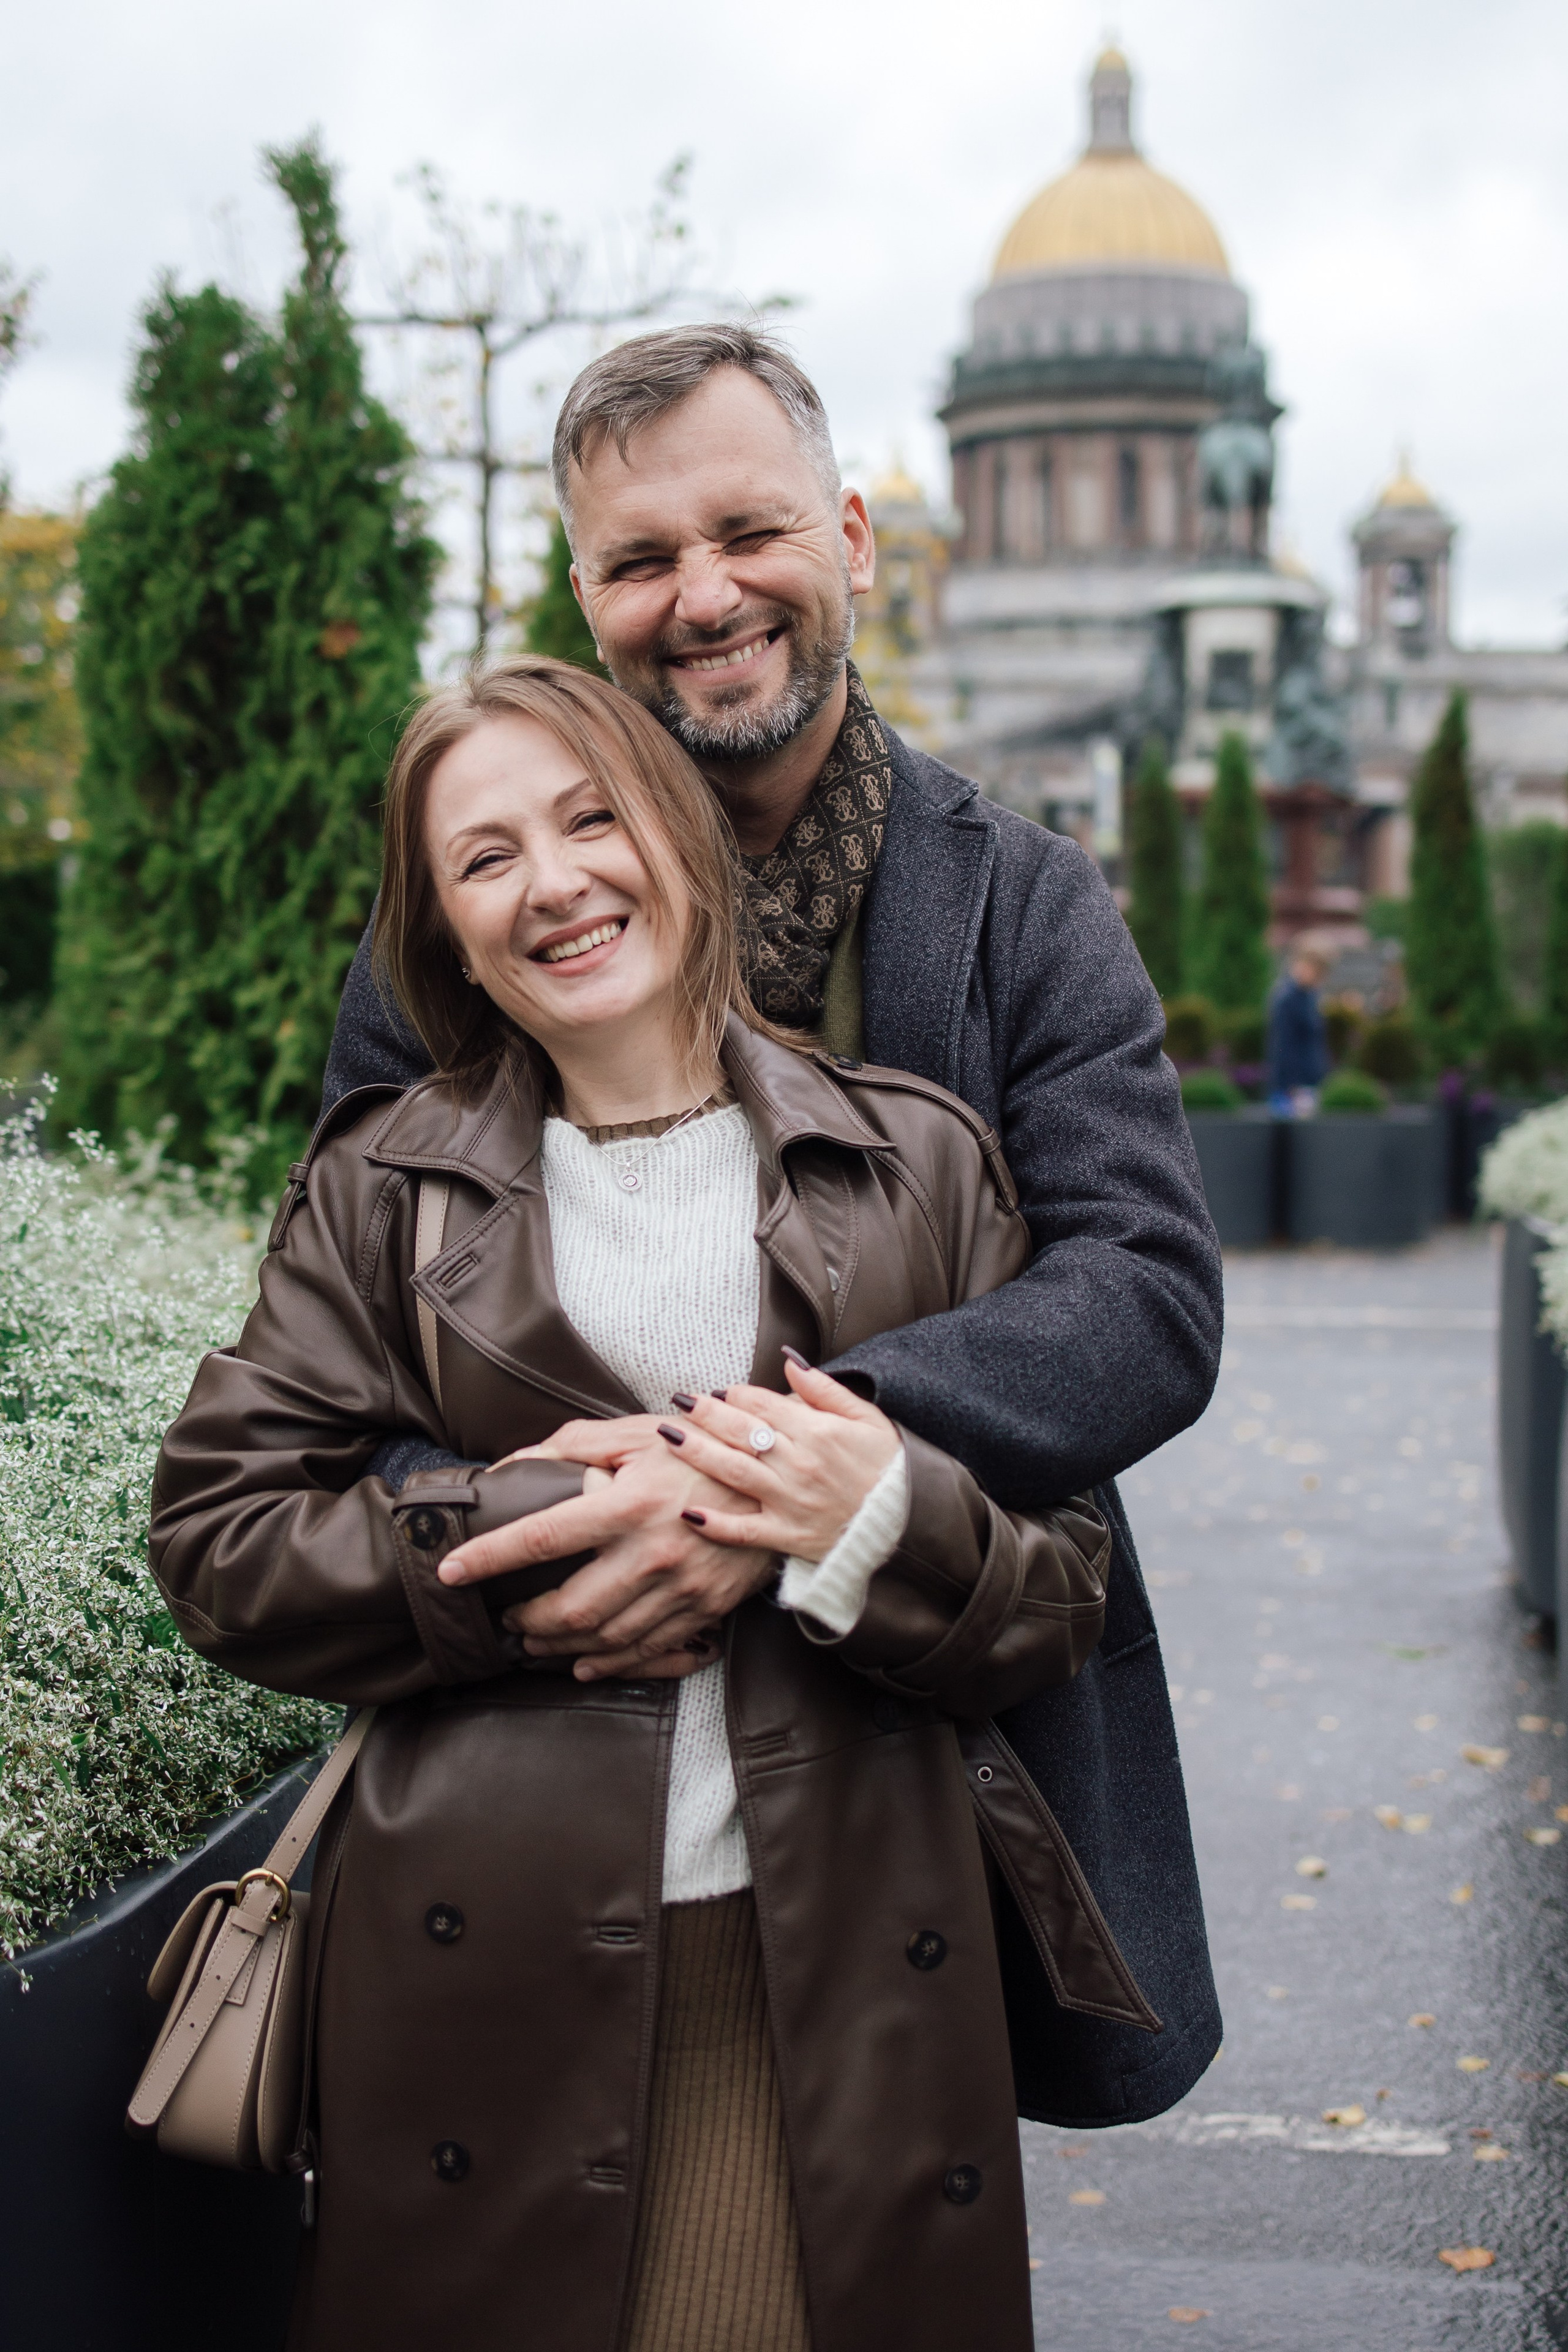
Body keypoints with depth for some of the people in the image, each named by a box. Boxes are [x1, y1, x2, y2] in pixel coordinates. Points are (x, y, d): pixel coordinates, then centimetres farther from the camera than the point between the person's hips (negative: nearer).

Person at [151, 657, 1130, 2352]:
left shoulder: (919, 1164, 7)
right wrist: (532, 1530, -13)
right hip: (487, 1980, 0)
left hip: (852, 1980, 1)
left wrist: (890, 1519, -16)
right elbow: (219, 1542, 0)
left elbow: (1063, 1594, 5)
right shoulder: (383, 1188, 8)